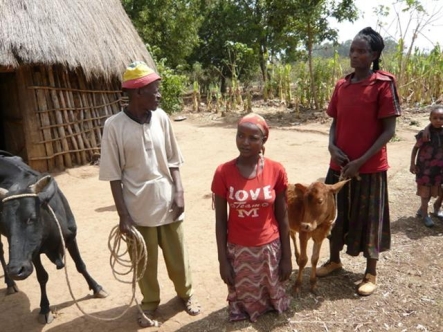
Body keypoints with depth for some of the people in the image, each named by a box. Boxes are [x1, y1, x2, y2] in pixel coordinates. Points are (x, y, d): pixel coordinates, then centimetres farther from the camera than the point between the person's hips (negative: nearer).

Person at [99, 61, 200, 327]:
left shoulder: (161, 118, -3)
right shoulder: (114, 126, -13)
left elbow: (173, 161, 5)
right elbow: (114, 175, -9)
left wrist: (179, 192, -5)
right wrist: (123, 215, -10)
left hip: (167, 203, 3)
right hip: (138, 209, -2)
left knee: (177, 255, 18)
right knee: (145, 261, 16)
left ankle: (186, 293, 43)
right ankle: (150, 303, 40)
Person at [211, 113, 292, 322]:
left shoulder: (276, 170, -10)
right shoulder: (223, 173, -13)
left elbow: (282, 217, -3)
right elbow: (220, 220, -6)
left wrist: (286, 256, 1)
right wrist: (222, 259, -4)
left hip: (269, 249, 1)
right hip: (238, 250, 0)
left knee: (272, 297, 19)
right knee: (244, 300, 16)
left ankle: (270, 307, 50)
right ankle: (243, 313, 46)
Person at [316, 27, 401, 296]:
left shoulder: (383, 83, -11)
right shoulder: (341, 85, 5)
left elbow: (389, 129, -12)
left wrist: (361, 161, -17)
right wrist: (332, 146, -9)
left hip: (369, 166, -5)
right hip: (339, 164, 5)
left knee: (369, 218, 9)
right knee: (335, 213, 16)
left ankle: (371, 272, 29)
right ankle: (334, 260, 39)